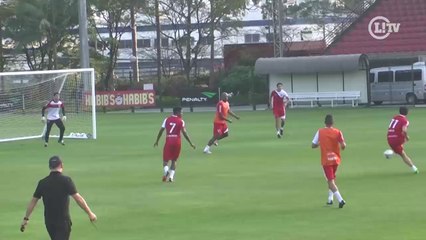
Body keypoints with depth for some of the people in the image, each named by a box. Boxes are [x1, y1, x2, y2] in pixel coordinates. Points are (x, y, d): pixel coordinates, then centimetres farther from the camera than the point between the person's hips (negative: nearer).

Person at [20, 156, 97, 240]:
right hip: (63, 220, -5)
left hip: (49, 222, 5)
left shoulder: (42, 182, 2)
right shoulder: (66, 180, -11)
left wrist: (26, 218, 13)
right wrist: (90, 213, -12)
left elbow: (33, 201, 5)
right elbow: (78, 198, -16)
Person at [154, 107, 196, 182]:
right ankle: (171, 176, 5)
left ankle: (166, 170, -26)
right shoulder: (181, 121, 0)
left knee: (165, 160, 5)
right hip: (177, 141, -1)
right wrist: (191, 143, -3)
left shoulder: (167, 120, 7)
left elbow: (161, 131, 6)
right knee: (174, 160, 14)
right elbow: (184, 132, -7)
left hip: (168, 141, 1)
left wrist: (157, 141, 16)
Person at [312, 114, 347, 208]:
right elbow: (343, 146, -13)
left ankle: (340, 199, -23)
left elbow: (313, 145, -3)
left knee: (331, 181, -7)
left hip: (326, 160, -3)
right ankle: (330, 199, 26)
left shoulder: (320, 132, -6)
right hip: (336, 159, 3)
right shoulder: (337, 132, -6)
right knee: (332, 178, 25)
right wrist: (343, 145, 10)